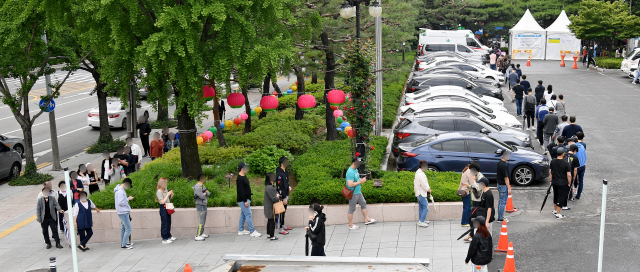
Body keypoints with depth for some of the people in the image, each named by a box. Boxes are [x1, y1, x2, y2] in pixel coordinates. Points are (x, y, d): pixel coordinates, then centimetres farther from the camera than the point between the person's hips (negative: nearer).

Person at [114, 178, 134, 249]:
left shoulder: (121, 190, 12)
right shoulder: (120, 191, -20)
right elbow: (121, 202, -24)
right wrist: (128, 199, -15)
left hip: (123, 212, 11)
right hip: (123, 212, -11)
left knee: (123, 228, 18)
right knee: (128, 229, -8)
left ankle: (123, 243, 28)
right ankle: (124, 245, -2)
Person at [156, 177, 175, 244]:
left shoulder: (165, 190, 12)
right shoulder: (159, 191, -12)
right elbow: (162, 201, -17)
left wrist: (171, 195, 3)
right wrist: (168, 194, -16)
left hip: (167, 208, 8)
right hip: (163, 208, -8)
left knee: (168, 223, 14)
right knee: (164, 223, -6)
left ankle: (169, 236, 25)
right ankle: (164, 239, -3)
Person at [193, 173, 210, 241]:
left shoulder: (202, 186, 13)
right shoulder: (197, 187, -18)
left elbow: (208, 193, 6)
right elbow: (202, 196, -24)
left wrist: (205, 193, -14)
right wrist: (205, 193, -4)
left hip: (204, 206, 9)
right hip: (200, 206, -9)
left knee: (203, 221, 15)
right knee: (201, 221, -8)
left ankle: (202, 233, 25)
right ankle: (197, 236, -5)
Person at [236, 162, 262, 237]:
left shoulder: (244, 177, 13)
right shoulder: (239, 179, -19)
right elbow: (241, 191, -23)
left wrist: (248, 199, 21)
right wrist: (245, 201, -24)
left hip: (246, 199, 11)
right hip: (242, 200, -11)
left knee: (243, 214, 15)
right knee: (248, 215, -9)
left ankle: (241, 230, 23)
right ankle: (252, 231, -8)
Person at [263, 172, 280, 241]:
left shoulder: (268, 186, 9)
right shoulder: (270, 188, -23)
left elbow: (274, 193, 21)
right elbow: (273, 199, -25)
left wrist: (277, 195, 1)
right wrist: (277, 197, -6)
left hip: (269, 208, 10)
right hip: (271, 208, -10)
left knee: (270, 221, 19)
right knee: (272, 221, -3)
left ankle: (268, 234, 30)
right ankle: (272, 236, 2)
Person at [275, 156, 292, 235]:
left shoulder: (286, 172, 10)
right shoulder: (279, 173, -19)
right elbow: (279, 187, -21)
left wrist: (289, 186, 4)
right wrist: (283, 198, -20)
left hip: (286, 195, 9)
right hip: (281, 196, -9)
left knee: (284, 211, 18)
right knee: (281, 212, -3)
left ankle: (283, 226, 30)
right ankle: (281, 229, 2)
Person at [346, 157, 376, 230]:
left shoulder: (355, 170, 6)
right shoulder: (350, 172, -27)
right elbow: (350, 184, -33)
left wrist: (362, 179, 1)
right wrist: (360, 182, -24)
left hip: (358, 192, 10)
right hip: (353, 194, -10)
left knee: (363, 204, 21)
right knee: (352, 209, 3)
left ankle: (367, 219, 36)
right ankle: (351, 225, 15)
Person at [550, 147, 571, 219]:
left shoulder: (552, 161, -1)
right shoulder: (566, 163, -17)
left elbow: (550, 172, 7)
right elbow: (569, 175, -17)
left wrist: (551, 181, 18)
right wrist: (569, 183, -4)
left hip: (555, 183, 5)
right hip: (563, 184, -5)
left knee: (555, 197, 22)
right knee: (561, 198, 2)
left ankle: (555, 210, 38)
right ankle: (558, 214, 5)